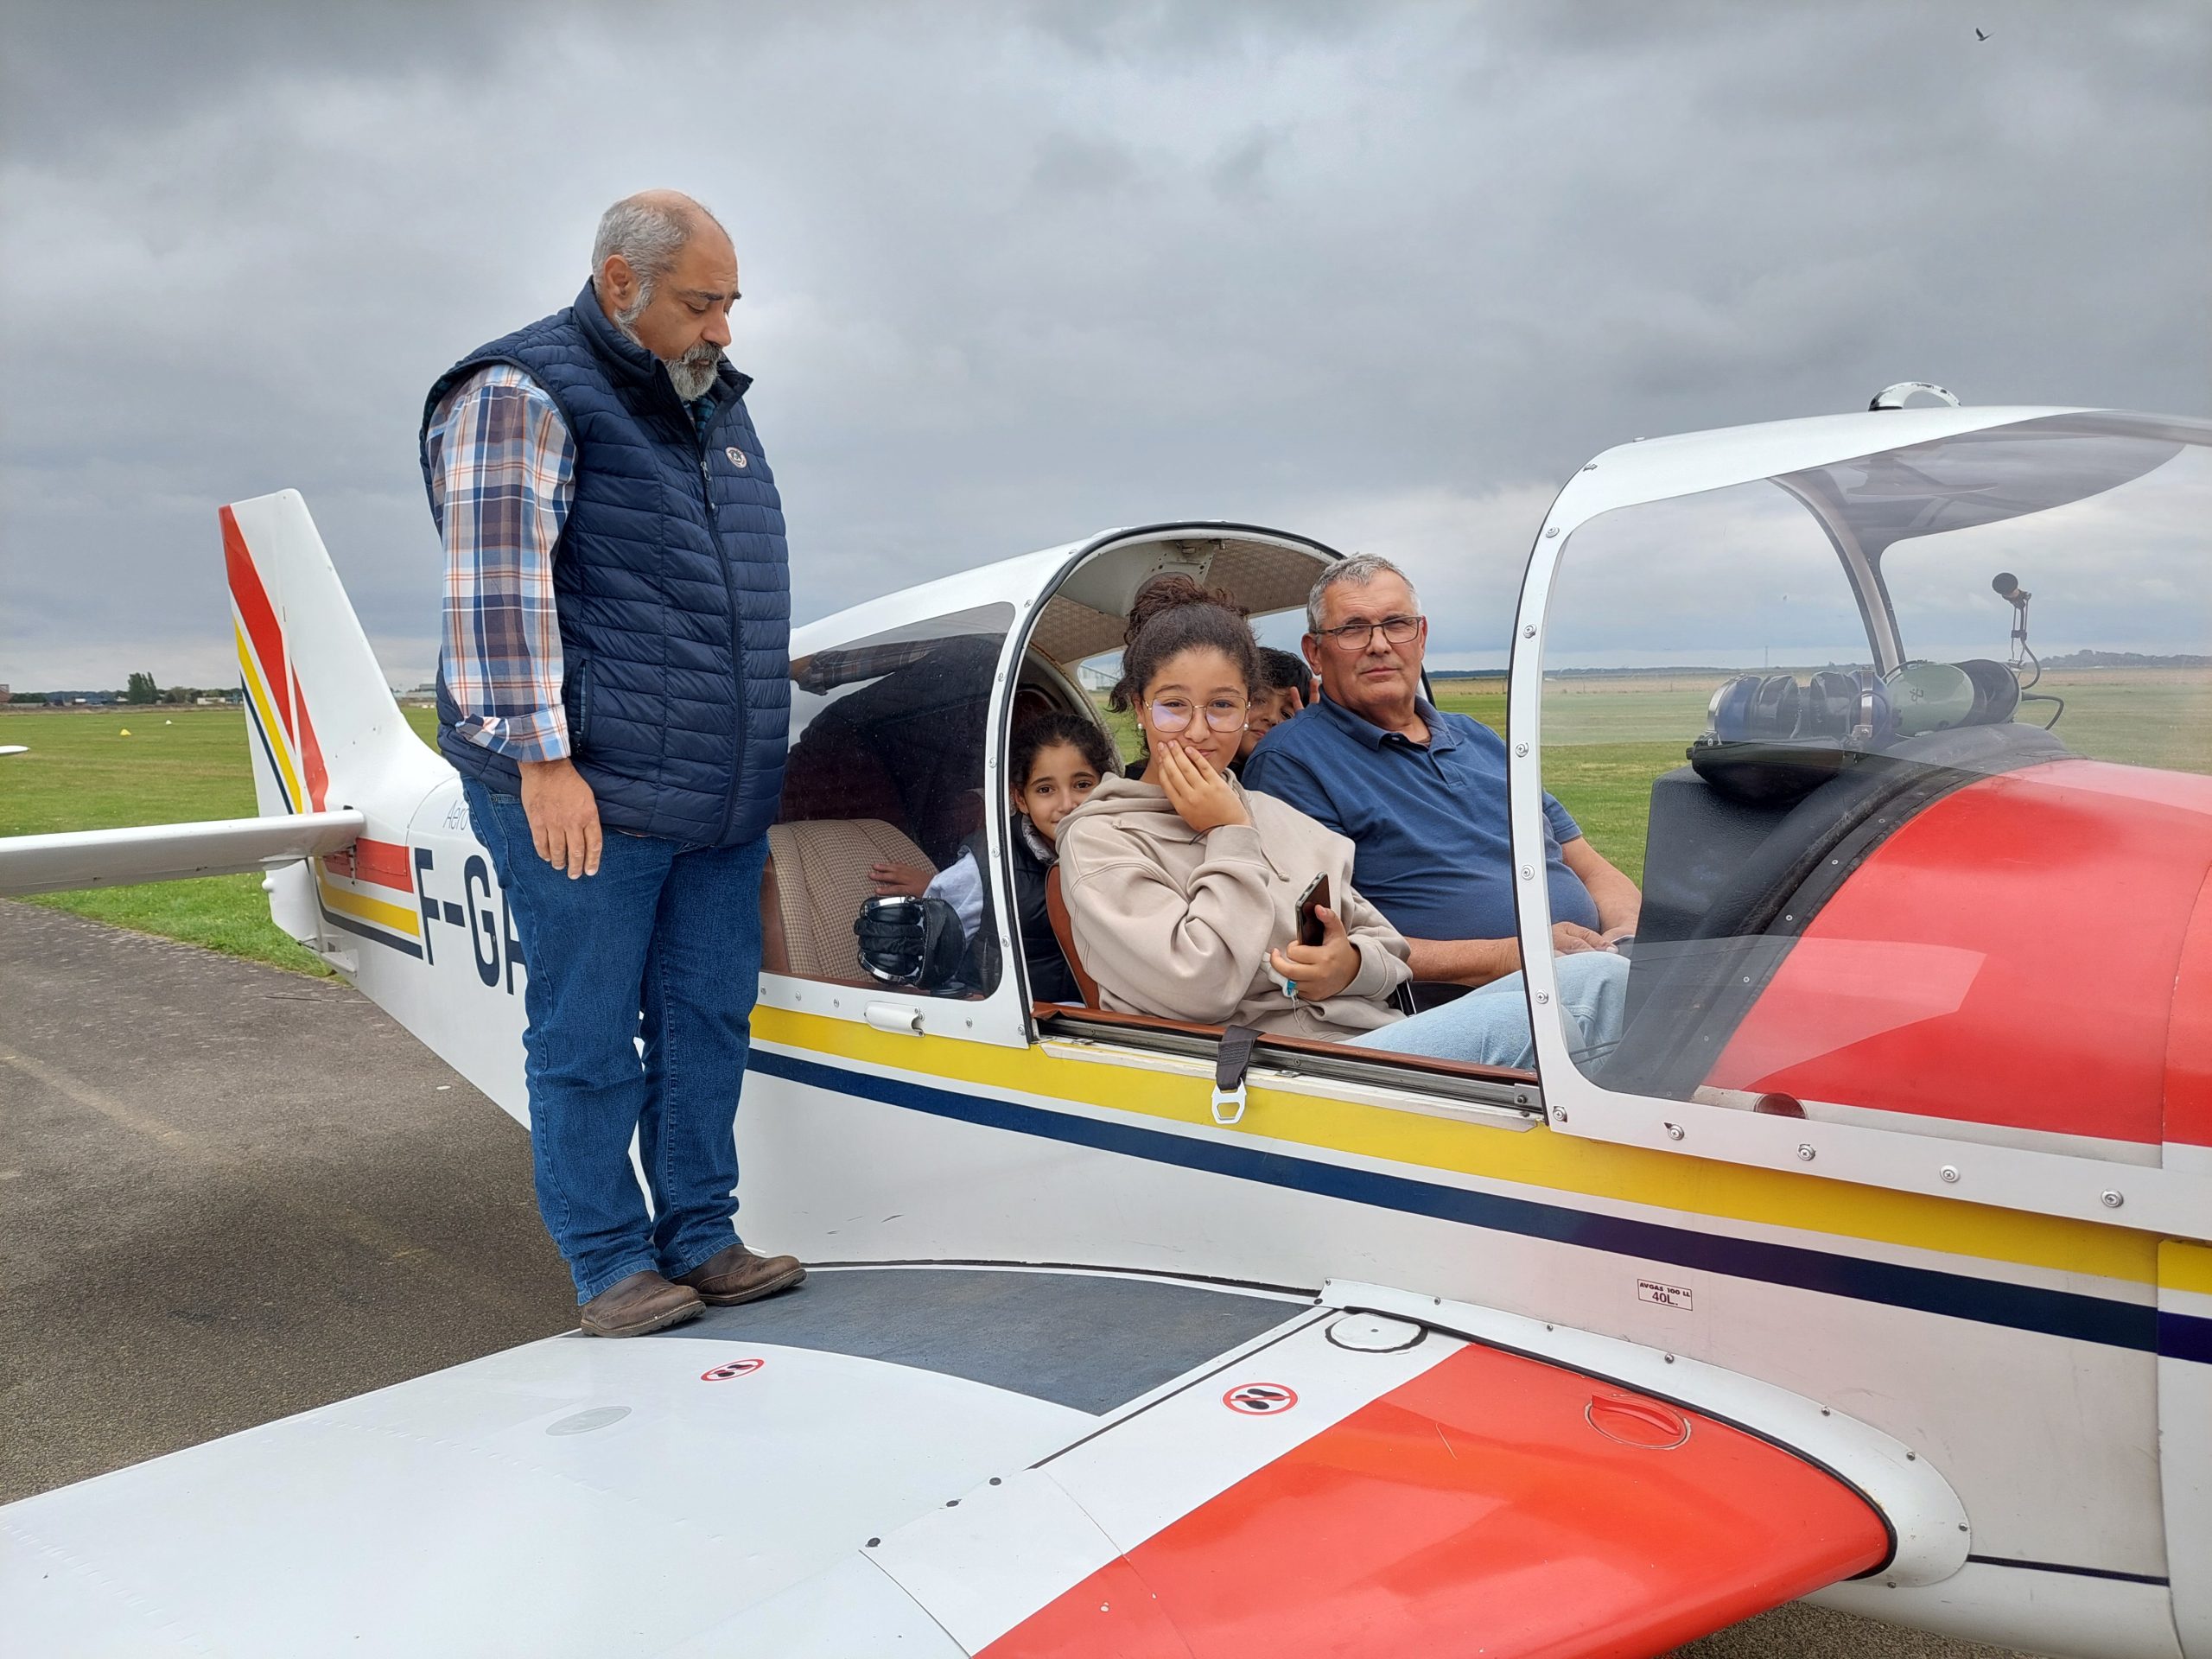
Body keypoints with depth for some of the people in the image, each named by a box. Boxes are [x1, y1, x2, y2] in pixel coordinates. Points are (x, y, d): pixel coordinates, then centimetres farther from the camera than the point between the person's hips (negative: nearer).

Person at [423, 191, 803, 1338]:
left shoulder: (714, 407, 19)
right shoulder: (521, 399, -7)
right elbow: (498, 591, -16)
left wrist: (761, 677, 23)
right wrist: (542, 760, -21)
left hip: (720, 799, 8)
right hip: (582, 794, -8)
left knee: (709, 1018, 11)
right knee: (587, 1030, 2)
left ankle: (700, 1238, 23)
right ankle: (609, 1264, 14)